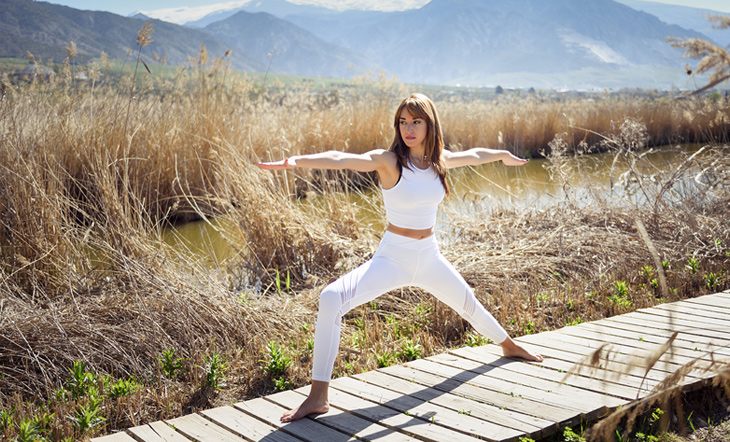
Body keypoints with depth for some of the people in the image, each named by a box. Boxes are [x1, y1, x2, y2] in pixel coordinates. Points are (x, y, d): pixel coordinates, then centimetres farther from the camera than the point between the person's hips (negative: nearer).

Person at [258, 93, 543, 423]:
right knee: (331, 299, -28)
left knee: (469, 304, 26)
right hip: (392, 258, -5)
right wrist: (297, 160, -50)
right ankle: (318, 396, -21)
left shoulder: (440, 160, 0)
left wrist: (504, 155, 39)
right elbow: (341, 159, -34)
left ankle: (508, 346, 59)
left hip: (430, 258, 5)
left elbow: (474, 155, 21)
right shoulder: (388, 161, -16)